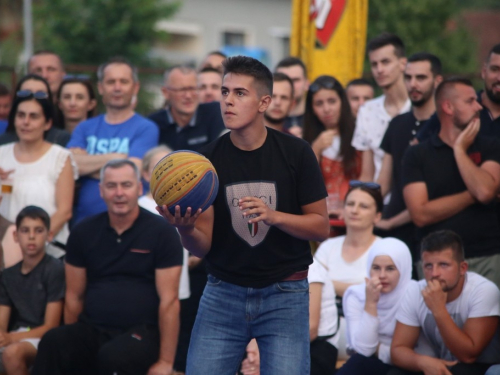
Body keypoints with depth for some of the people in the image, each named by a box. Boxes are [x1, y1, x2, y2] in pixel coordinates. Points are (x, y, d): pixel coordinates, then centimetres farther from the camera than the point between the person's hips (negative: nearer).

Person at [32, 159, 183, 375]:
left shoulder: (161, 233, -2)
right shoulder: (83, 233, 9)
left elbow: (169, 300, -6)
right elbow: (74, 296, 14)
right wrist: (73, 344, 9)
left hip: (141, 333, -3)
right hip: (92, 330, 3)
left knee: (113, 356, -38)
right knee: (52, 344, -30)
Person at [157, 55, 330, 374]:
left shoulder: (296, 153, -6)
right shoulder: (209, 159, -2)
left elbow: (321, 227, -3)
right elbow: (202, 246, -1)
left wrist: (273, 216, -20)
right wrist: (186, 230, -25)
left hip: (285, 293, -2)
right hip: (224, 292, 2)